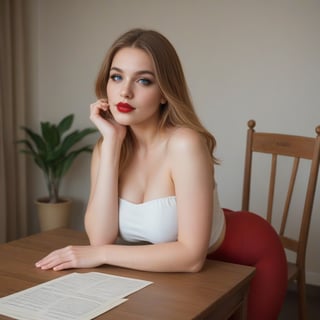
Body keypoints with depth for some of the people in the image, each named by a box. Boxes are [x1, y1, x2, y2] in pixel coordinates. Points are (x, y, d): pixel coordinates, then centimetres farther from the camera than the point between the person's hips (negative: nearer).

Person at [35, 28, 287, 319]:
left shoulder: (185, 144, -31)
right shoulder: (106, 147, -13)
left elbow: (192, 256, -34)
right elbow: (100, 238, -24)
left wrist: (99, 256, -28)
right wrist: (112, 140, -27)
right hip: (179, 269, 4)